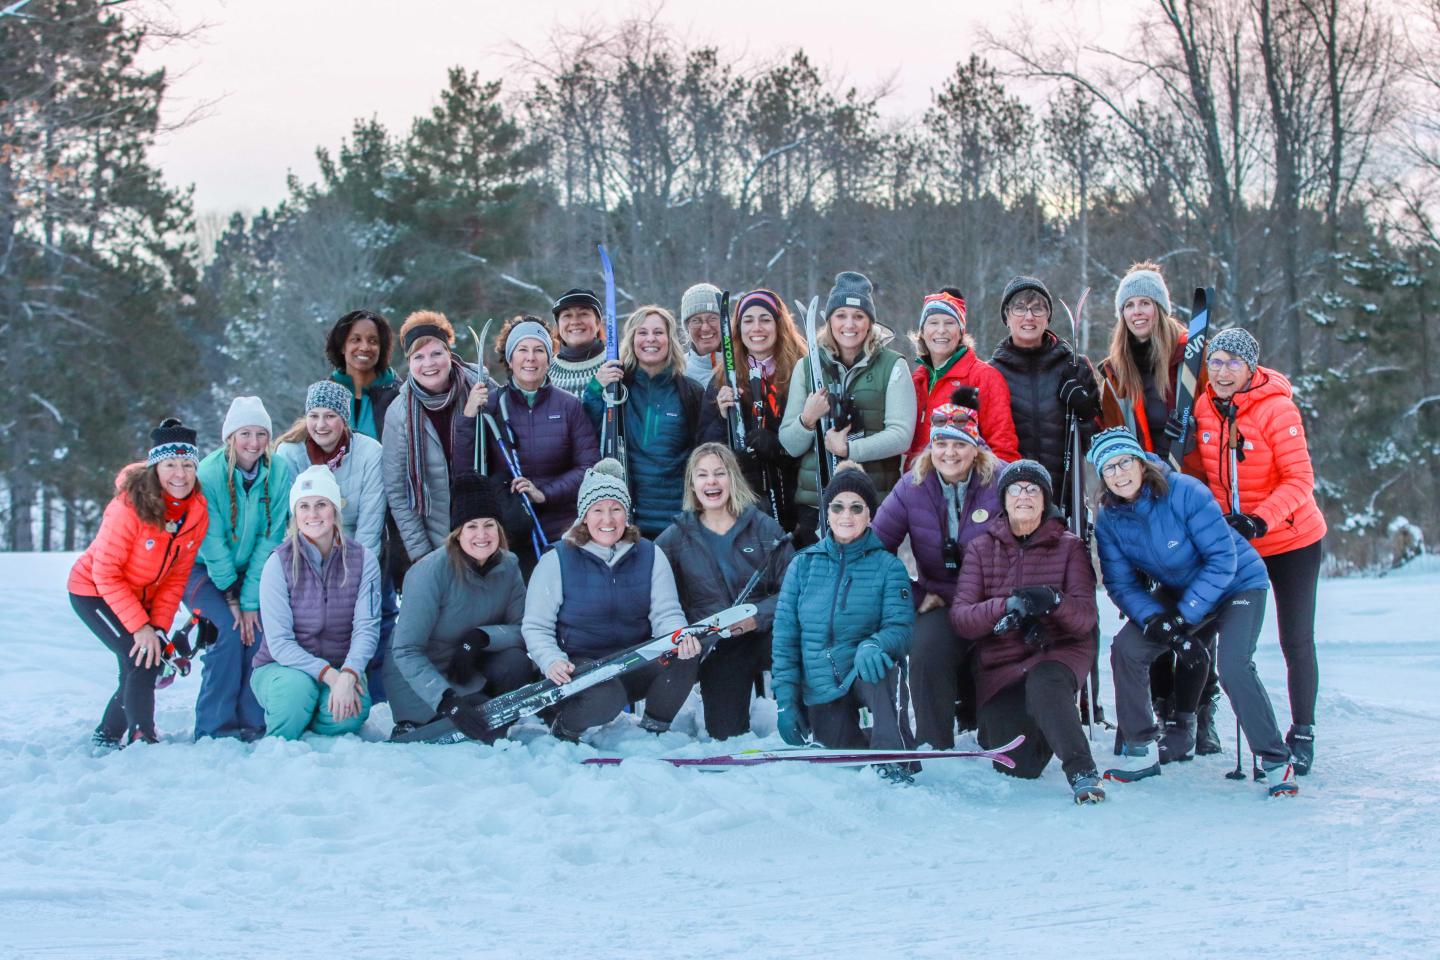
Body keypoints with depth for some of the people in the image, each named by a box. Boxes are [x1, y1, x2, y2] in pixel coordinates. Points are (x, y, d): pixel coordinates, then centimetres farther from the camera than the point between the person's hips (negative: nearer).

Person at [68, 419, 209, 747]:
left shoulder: (198, 510, -13)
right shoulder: (131, 505, -29)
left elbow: (177, 576, -4)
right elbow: (106, 573, -23)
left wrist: (159, 626, -12)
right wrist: (140, 626, -25)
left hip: (140, 597, 6)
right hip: (93, 592, -6)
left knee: (151, 662, 5)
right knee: (141, 659, -20)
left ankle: (109, 734, 26)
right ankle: (141, 740, -12)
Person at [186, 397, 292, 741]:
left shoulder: (280, 473, -12)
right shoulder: (209, 474, -21)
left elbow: (270, 540, -13)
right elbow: (212, 544, -19)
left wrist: (251, 599, -18)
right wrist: (231, 598, -18)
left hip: (251, 570, 3)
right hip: (203, 569, -3)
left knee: (260, 628, -17)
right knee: (232, 630, -22)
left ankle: (251, 722, -5)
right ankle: (214, 726, -12)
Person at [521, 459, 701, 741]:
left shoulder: (649, 556, 5)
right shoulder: (557, 561, -3)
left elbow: (666, 613, -1)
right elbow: (535, 626, -3)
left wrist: (681, 638, -26)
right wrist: (552, 662, -24)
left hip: (635, 668, 3)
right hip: (580, 665, -3)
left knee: (688, 654, -25)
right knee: (606, 697, -38)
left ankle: (655, 728, -2)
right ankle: (562, 723, -2)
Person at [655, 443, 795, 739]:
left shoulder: (763, 527, 0)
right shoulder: (677, 537, 3)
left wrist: (757, 616, -21)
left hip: (764, 636, -1)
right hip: (716, 649, 1)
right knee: (726, 735, -8)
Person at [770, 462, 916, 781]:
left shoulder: (887, 566, -2)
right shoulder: (803, 565, 3)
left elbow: (901, 627, -12)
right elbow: (785, 638, 3)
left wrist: (873, 646, -36)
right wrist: (785, 700, -5)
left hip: (867, 679, -2)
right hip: (821, 688, 2)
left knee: (876, 660, -35)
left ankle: (896, 759, -30)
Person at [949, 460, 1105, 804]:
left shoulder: (1069, 547, 1)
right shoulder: (981, 548, 4)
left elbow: (1086, 617, -9)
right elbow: (960, 617, -8)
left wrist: (1055, 602, -31)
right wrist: (1005, 607, -27)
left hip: (1059, 651, -2)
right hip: (1000, 662, 2)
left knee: (1044, 683, -39)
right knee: (1017, 767, -11)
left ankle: (1082, 771, -33)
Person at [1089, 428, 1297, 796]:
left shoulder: (1185, 492, -28)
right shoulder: (1108, 519, -11)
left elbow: (1222, 559, -26)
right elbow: (1121, 583, -8)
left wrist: (1184, 617, -28)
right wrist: (1155, 622, -26)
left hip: (1237, 584, -6)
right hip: (1177, 593, 6)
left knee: (1233, 667, -26)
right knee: (1126, 649, -12)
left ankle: (1275, 759, -11)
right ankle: (1143, 750, 2)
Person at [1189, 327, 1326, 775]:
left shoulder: (1276, 409, -18)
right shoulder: (1203, 408, -4)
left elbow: (1299, 480, -20)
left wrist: (1260, 520, -32)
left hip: (1291, 540, -4)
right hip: (1233, 543, 4)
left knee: (1296, 641, 1)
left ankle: (1302, 733, 14)